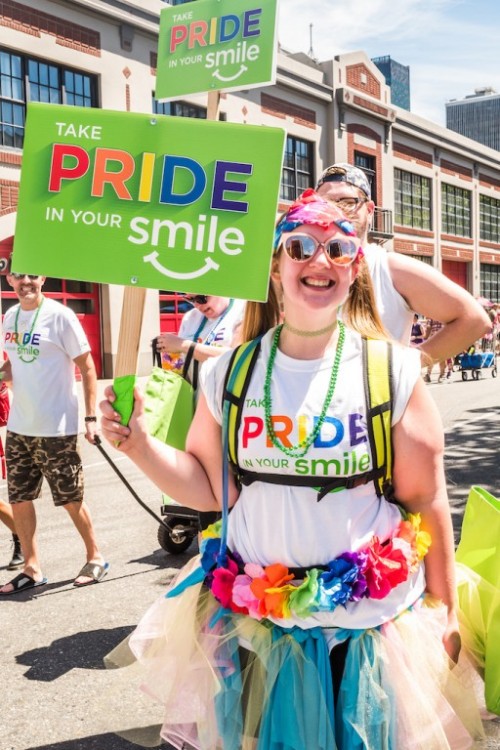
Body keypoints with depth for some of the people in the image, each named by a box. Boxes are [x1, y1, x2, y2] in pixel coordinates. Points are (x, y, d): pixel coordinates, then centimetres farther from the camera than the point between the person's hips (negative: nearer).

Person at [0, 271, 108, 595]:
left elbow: (86, 366, -9)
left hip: (56, 428, -6)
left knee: (71, 499, 6)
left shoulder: (59, 316, -11)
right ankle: (32, 569, 23)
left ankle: (96, 558, 25)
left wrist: (91, 417, -13)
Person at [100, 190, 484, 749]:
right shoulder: (228, 373, -2)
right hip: (253, 622, 2)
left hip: (369, 626, -1)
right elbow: (209, 489, 4)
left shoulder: (394, 372, -8)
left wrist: (444, 611, 3)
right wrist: (140, 446, -10)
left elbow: (427, 503, -3)